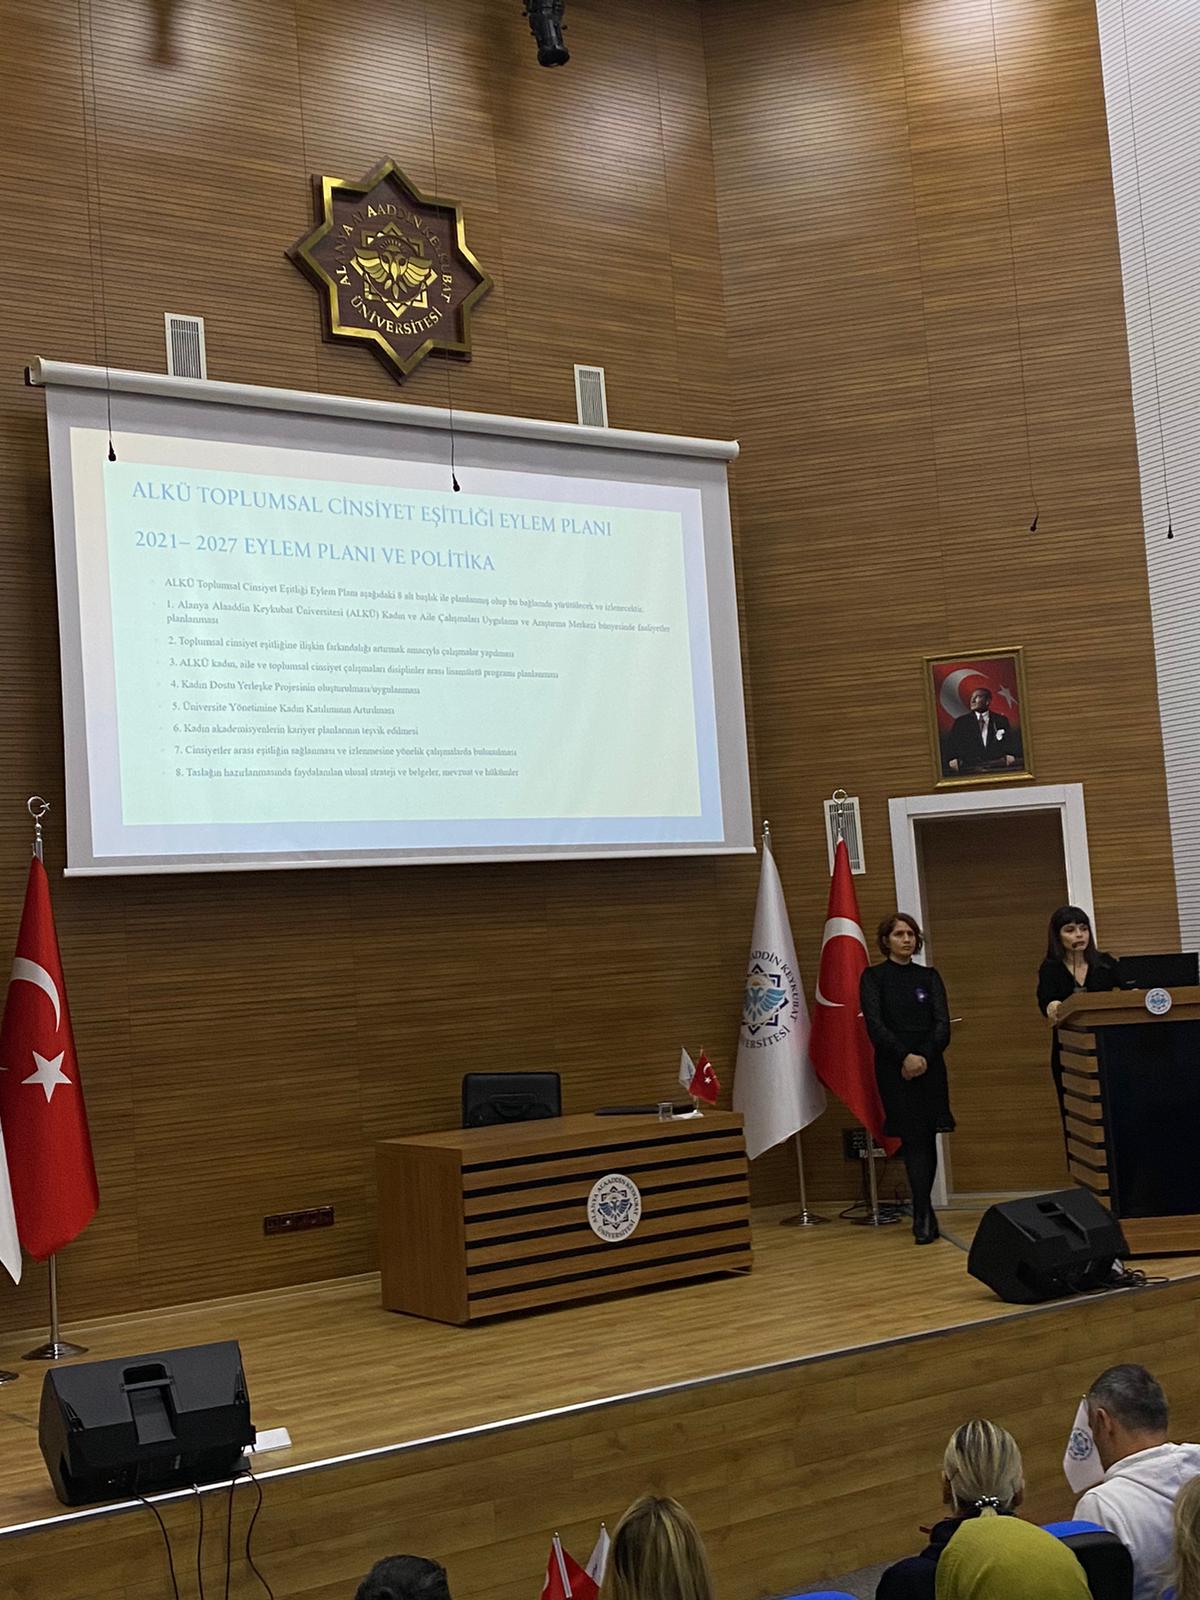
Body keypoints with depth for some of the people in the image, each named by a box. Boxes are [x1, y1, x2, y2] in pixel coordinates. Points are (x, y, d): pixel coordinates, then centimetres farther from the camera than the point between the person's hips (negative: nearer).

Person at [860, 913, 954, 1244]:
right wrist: (905, 1056, -20)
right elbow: (875, 1025, -8)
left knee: (927, 1139, 2)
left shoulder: (929, 977, 11)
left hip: (929, 1066, 2)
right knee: (913, 1138, -7)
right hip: (893, 1068, -2)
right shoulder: (873, 977, 4)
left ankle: (922, 1213, 12)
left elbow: (943, 1024, 1)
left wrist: (924, 1057, -15)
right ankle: (924, 1216, -4)